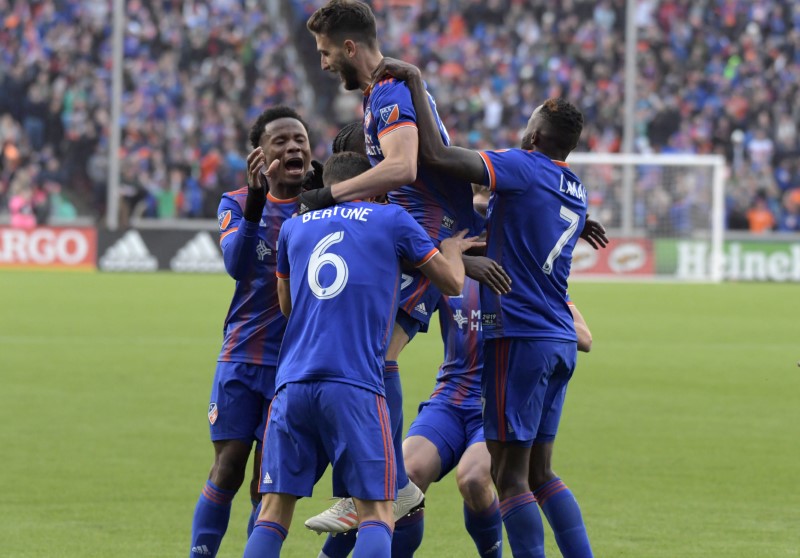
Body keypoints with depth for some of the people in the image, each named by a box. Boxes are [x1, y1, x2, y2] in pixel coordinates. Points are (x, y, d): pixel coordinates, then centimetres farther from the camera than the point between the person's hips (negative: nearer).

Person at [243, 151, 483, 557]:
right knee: (376, 515, -1)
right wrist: (452, 250, 36)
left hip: (292, 383, 3)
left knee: (274, 511, 6)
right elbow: (452, 283, 16)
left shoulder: (294, 228, 18)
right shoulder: (390, 219, 8)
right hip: (354, 386, -3)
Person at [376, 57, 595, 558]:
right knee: (540, 472, 14)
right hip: (559, 341, 8)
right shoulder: (576, 192, 15)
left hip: (520, 337, -8)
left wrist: (416, 82, -12)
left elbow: (436, 155, -20)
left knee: (511, 475, -6)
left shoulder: (523, 168, -11)